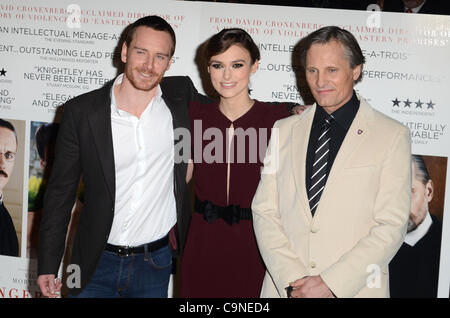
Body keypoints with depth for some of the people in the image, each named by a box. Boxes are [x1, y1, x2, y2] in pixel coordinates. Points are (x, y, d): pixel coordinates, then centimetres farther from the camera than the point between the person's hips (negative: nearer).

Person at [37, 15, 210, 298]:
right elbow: (60, 192, -2)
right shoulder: (81, 111, -8)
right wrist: (48, 266, -3)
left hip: (155, 263, 1)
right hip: (96, 263, -1)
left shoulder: (181, 96, -4)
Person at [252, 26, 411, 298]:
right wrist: (291, 280, -11)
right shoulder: (284, 130, 5)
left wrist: (330, 283, -15)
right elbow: (265, 211, 0)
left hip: (354, 289, -2)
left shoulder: (393, 136, -4)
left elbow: (391, 226, -9)